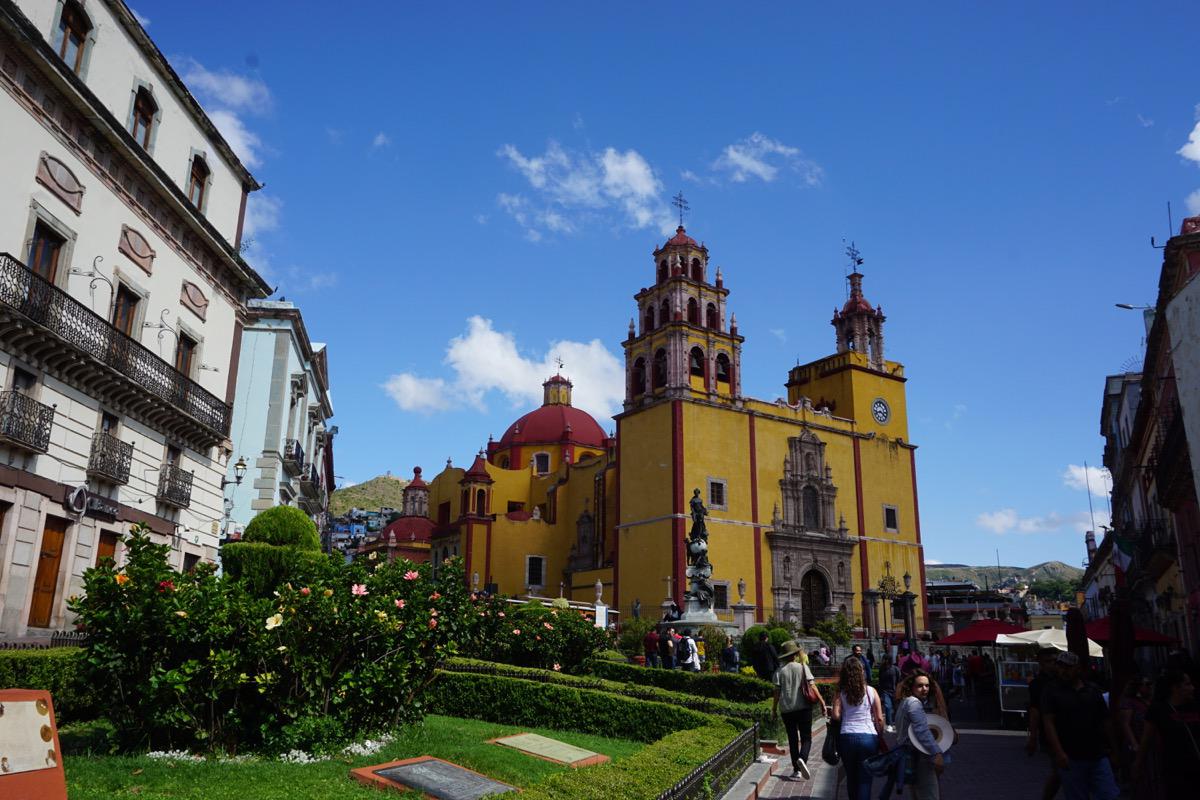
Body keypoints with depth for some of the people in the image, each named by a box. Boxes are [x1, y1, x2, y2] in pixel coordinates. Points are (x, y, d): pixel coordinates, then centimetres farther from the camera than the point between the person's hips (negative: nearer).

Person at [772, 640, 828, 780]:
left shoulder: (780, 671, 0)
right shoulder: (803, 667, -2)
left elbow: (777, 692, -2)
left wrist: (774, 709, 6)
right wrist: (821, 702, -5)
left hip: (786, 709, 1)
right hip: (803, 707, -1)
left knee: (793, 739, 12)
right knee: (806, 737, 4)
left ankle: (796, 769, 13)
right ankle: (802, 759, -23)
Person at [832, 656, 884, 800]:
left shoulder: (841, 693, 0)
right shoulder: (871, 692, 1)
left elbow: (836, 715, -10)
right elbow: (879, 719, 0)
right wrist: (879, 736, 13)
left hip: (846, 738, 1)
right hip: (869, 737, -1)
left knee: (851, 777, 18)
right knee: (865, 780, 5)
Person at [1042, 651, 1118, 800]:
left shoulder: (1094, 690, 9)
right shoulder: (1053, 693, -2)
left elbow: (1106, 721, 14)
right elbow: (1049, 723, -9)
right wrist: (1059, 753, -19)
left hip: (1098, 756, 3)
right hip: (1071, 759, -3)